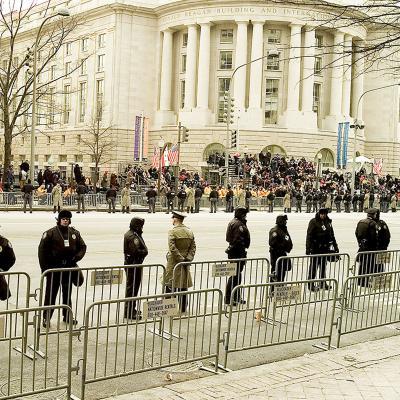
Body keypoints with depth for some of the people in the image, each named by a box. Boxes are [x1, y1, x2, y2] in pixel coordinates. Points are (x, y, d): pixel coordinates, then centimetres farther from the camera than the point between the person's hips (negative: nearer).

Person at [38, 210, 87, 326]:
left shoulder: (74, 233, 5)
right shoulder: (50, 233, -8)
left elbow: (82, 247, 14)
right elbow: (42, 251, -9)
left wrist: (76, 257, -4)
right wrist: (45, 268, -13)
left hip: (69, 268, 4)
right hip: (54, 268, -4)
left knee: (67, 293, 15)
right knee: (51, 294, 1)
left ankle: (67, 316, 27)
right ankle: (46, 318, 9)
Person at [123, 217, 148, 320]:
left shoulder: (136, 235, 16)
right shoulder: (131, 236, -17)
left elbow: (144, 250, 15)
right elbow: (136, 251, -24)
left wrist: (143, 251, -4)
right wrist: (144, 252, -8)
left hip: (136, 264, 11)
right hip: (132, 264, -11)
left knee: (134, 286, 18)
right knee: (131, 287, -6)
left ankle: (132, 309, 30)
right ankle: (129, 312, -2)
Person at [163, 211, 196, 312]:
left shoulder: (172, 231, -11)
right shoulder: (189, 232, 7)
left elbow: (172, 248, -19)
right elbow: (193, 247, 4)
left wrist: (181, 259, -14)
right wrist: (188, 259, -2)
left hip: (173, 262, -5)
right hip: (185, 265, 5)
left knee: (170, 285, 2)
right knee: (183, 287, 11)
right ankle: (183, 309, 16)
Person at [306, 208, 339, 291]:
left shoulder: (328, 222, 12)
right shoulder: (314, 222, -8)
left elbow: (332, 235, 21)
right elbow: (309, 236, -13)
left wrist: (335, 246, 20)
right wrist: (308, 248, -19)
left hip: (325, 248, 6)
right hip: (316, 248, -6)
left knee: (323, 266, 13)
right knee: (314, 266, -2)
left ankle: (323, 283, 23)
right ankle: (310, 284, 5)